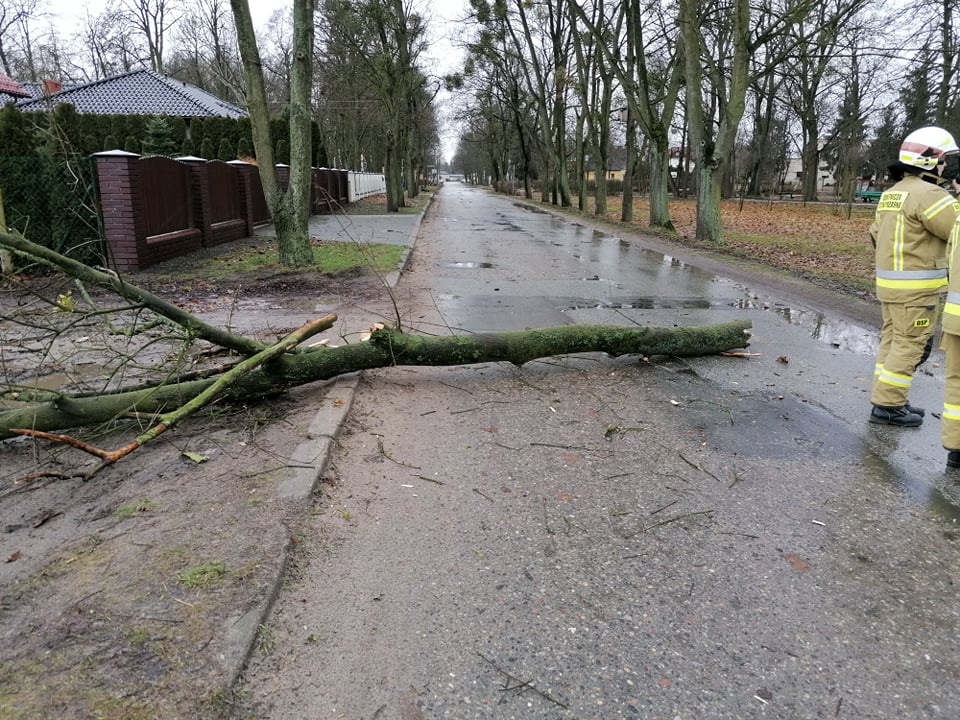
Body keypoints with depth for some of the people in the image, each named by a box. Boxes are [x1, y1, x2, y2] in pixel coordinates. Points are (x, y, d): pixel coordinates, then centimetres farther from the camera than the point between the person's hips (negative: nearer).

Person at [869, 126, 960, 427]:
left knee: (892, 341, 14)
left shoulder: (890, 194, 12)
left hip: (890, 282, 9)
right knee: (909, 346, -2)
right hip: (916, 287, -9)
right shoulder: (928, 193, -16)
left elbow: (876, 235, 19)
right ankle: (887, 406, 3)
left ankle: (886, 399, 20)